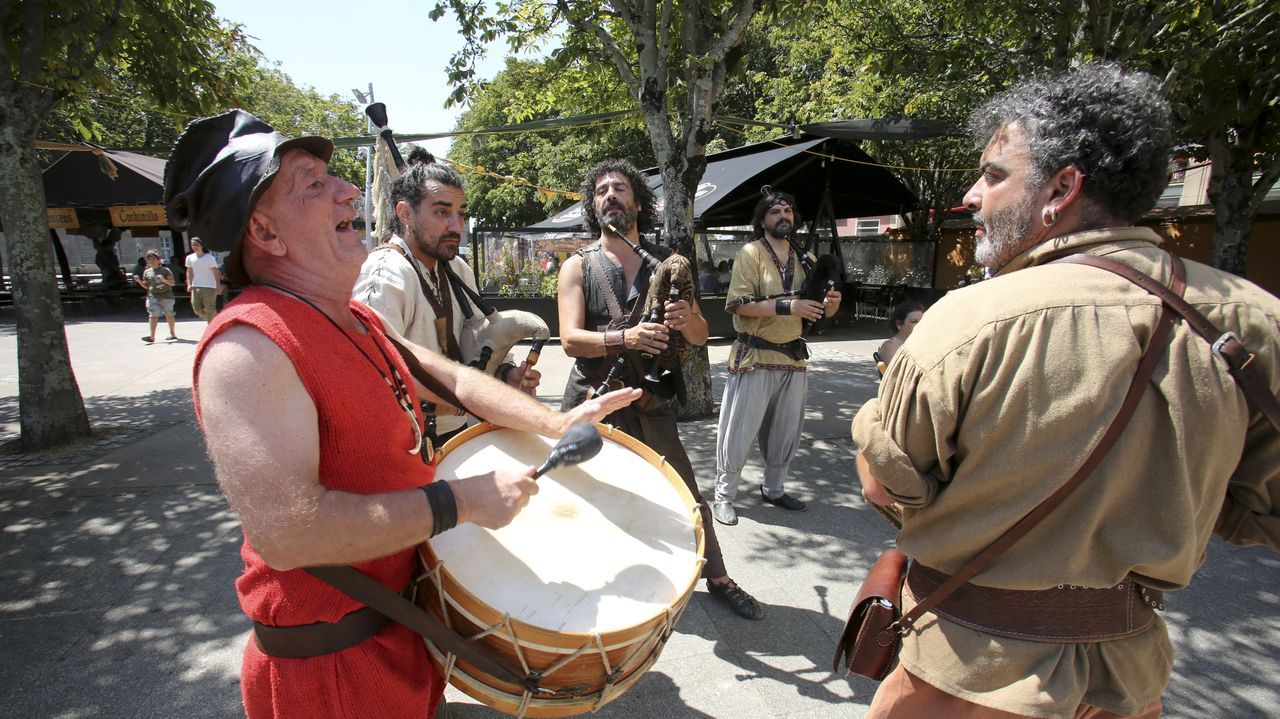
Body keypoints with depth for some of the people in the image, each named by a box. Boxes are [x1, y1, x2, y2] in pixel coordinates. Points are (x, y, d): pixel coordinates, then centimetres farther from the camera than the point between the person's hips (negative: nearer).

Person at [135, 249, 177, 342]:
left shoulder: (165, 270, 1)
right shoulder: (147, 272, 10)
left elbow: (173, 283, -5)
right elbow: (146, 286, 16)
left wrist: (164, 280, -21)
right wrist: (139, 281, -2)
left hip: (166, 296, -2)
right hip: (153, 297, 2)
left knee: (169, 315, 10)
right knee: (153, 316, -9)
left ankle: (173, 333, 26)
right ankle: (151, 336, -16)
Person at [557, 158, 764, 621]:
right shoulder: (578, 266, 2)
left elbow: (700, 336, 6)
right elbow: (569, 339, -10)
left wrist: (688, 319, -18)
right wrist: (623, 338, -28)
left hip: (649, 407, 2)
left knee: (688, 499, 8)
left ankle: (718, 579, 29)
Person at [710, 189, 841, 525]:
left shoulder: (803, 259, 14)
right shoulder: (751, 253, -5)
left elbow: (813, 308, 18)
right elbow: (739, 304, -17)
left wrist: (830, 304, -5)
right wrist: (787, 307, -23)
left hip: (793, 358, 6)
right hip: (755, 357, -6)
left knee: (786, 431, 15)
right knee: (739, 431, 0)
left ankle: (774, 489, 32)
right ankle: (724, 495, 14)